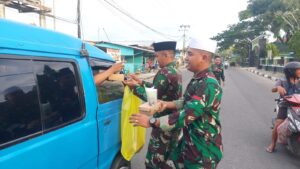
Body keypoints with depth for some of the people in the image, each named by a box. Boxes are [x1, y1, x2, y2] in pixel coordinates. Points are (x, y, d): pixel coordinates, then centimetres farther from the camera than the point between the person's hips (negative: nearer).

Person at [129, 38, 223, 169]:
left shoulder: (209, 85, -26)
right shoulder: (197, 80, 5)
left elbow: (186, 115, -31)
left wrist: (151, 122, -27)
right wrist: (167, 104, -1)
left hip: (204, 149, -8)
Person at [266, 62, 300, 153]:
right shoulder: (282, 81, 3)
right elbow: (273, 89, -12)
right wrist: (278, 87, -35)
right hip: (285, 107, -3)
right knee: (277, 126, -15)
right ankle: (273, 144, 4)